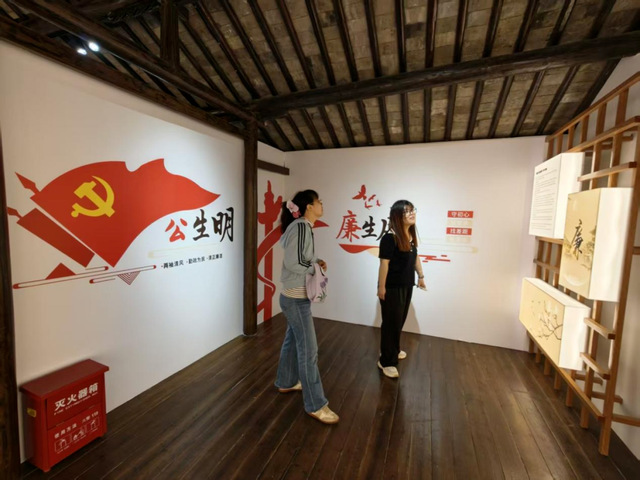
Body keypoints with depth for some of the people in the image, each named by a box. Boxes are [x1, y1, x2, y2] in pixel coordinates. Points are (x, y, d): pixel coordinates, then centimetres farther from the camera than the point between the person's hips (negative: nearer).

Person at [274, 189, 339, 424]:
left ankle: (286, 382, 43)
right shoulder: (301, 226, -21)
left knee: (292, 341, 23)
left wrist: (316, 261, -1)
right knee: (308, 350, 1)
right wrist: (315, 269, -11)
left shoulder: (304, 227, 9)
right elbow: (292, 263, -24)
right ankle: (316, 405, 16)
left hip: (295, 297, 10)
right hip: (296, 299, -10)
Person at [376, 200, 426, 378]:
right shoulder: (389, 238, -22)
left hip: (407, 286, 8)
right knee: (391, 323, 2)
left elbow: (415, 257, 15)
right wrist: (381, 287, -20)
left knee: (400, 320, 21)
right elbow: (384, 264, -22)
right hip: (392, 288, -8)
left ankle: (393, 350, 42)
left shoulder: (411, 235, 4)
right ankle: (386, 361, 19)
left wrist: (420, 276, 19)